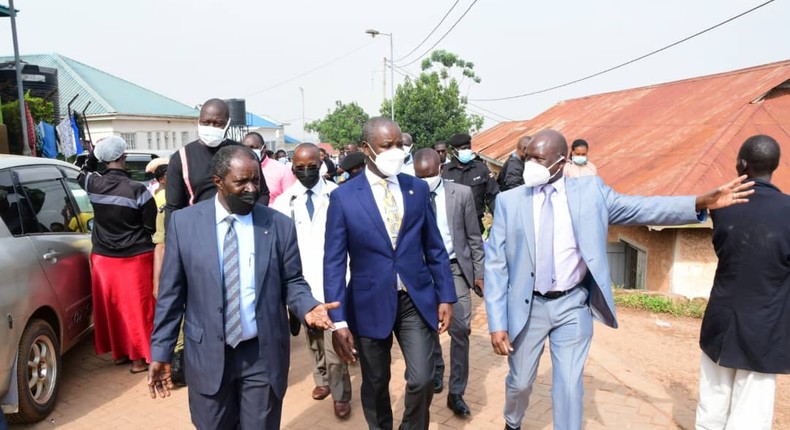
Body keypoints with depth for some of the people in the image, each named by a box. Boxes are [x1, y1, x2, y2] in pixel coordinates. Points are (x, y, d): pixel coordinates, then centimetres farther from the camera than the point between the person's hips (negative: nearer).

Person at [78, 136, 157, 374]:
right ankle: (139, 357, 14)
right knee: (136, 307, 6)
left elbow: (83, 173, 21)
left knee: (111, 306, 16)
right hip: (135, 257, -4)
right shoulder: (137, 190, -19)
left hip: (103, 257, 4)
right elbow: (151, 227, -10)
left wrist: (93, 154, 16)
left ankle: (119, 352, 29)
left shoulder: (93, 184, -7)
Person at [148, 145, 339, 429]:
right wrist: (161, 351, -1)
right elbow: (171, 292, -1)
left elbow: (292, 281, 2)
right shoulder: (184, 222, -5)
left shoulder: (280, 225, -5)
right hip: (207, 355, 1)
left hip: (264, 354, 0)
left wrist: (307, 307, -19)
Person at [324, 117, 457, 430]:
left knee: (422, 380, -1)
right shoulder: (343, 197, -8)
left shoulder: (418, 188, 1)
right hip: (370, 304, -1)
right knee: (375, 385, 14)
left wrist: (445, 297, 3)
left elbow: (435, 248, 7)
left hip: (417, 300, 2)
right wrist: (338, 321, -12)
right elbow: (334, 263, -8)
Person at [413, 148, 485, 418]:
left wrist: (479, 273, 2)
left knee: (460, 329, -6)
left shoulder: (462, 193, -4)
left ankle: (456, 392, 8)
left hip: (455, 267, -1)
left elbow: (473, 237, 2)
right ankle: (436, 370, 41)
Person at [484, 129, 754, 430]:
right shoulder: (509, 201, -6)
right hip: (528, 307, 1)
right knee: (520, 382, 17)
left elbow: (640, 208, -7)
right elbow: (495, 265, -6)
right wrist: (497, 323, -10)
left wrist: (701, 203, -22)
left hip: (573, 306, 0)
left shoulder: (589, 190, -3)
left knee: (569, 386, 6)